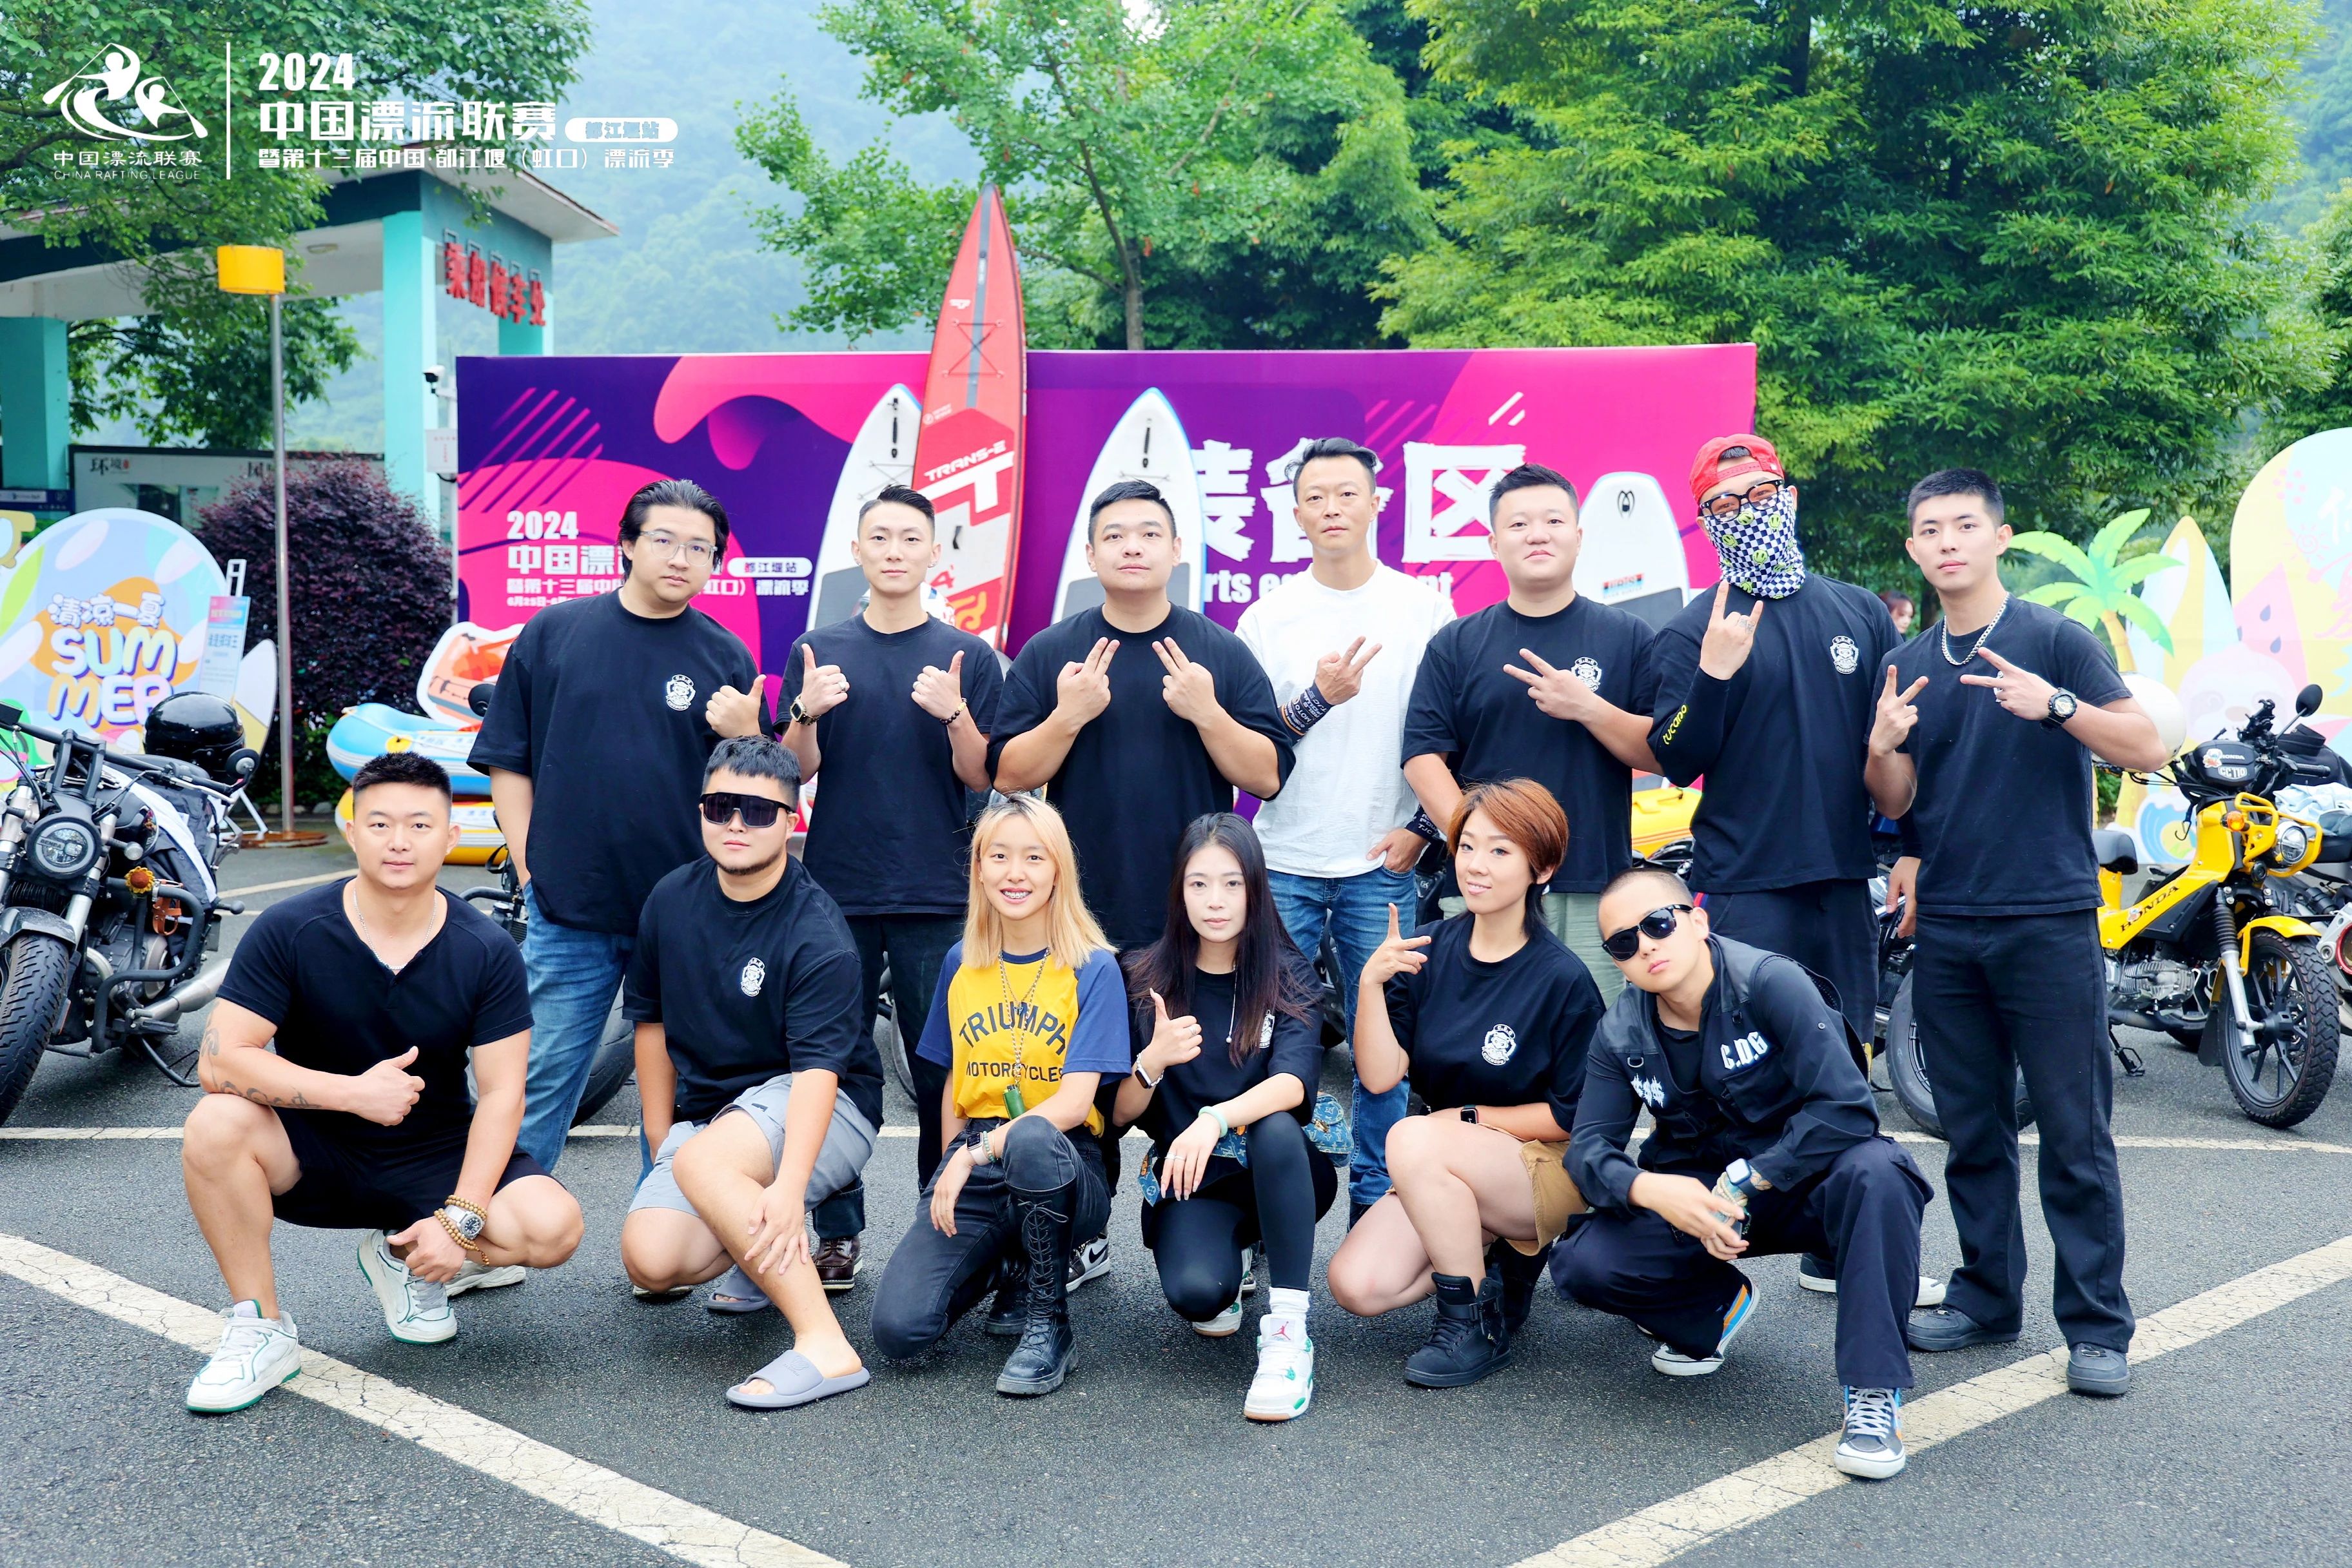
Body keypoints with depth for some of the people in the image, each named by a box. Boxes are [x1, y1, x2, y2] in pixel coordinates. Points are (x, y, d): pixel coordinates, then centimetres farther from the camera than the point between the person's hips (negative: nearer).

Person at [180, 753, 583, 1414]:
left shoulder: (488, 953, -10)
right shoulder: (289, 930, -12)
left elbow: (500, 1095, -11)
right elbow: (218, 1062, -18)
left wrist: (459, 1219, -21)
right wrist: (354, 1092, -27)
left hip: (434, 1158, 1)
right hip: (312, 1154, 0)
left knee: (552, 1228, -24)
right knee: (216, 1126, -31)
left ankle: (404, 1255, 9)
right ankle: (262, 1329, -12)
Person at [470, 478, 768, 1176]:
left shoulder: (726, 658, 4)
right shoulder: (553, 632, 5)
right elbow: (509, 762, 8)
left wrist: (745, 736, -15)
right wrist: (529, 864, 1)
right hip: (568, 913, 0)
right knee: (540, 1081, 5)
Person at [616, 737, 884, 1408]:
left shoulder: (818, 936, -18)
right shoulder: (672, 900, 1)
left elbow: (818, 1069, -29)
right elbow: (650, 1018, 14)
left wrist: (790, 1183, -43)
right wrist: (658, 1134, 12)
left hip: (823, 1109, -6)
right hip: (706, 1112, 6)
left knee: (702, 1161, -36)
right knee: (652, 1263, -17)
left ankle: (824, 1345, -34)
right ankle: (774, 1249, 16)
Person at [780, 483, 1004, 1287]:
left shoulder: (968, 656, 6)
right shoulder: (818, 650, 9)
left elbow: (983, 777, 2)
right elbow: (794, 770, 5)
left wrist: (954, 714, -16)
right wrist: (808, 714, -15)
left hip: (937, 895, -1)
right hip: (838, 890, 1)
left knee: (941, 1071, 1)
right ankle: (837, 1234, 12)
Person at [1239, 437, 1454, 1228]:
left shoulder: (1424, 608, 4)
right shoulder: (1268, 617, 4)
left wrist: (1421, 829, -4)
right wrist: (1317, 699, -16)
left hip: (1382, 864, 0)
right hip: (1284, 863, 0)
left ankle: (1377, 1201, 18)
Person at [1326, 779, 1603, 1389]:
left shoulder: (1563, 979, -14)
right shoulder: (1430, 950, -2)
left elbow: (1574, 1115, -9)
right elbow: (1380, 1075, -9)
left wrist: (1470, 1118, -11)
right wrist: (1372, 983, -22)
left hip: (1546, 1168, -5)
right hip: (1447, 1172, 5)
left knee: (1414, 1138, -33)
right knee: (1355, 1286, -16)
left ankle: (1477, 1323, -15)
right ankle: (1500, 1260, 9)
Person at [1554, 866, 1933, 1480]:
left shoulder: (1771, 983, -19)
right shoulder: (1621, 1033, -3)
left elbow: (1847, 1107, -27)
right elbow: (1589, 1147, -7)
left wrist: (1747, 1182, -27)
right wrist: (1651, 1189, -29)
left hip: (1803, 1180, -4)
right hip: (1695, 1198, 4)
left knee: (1875, 1174, -38)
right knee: (1583, 1263, -21)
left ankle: (1874, 1391, -26)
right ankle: (1717, 1306, 12)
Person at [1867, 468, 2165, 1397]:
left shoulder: (2053, 640, -2)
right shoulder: (1908, 665, 12)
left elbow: (2146, 751, -9)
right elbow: (1897, 804, 11)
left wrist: (2056, 704, -24)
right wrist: (1882, 747, -10)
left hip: (2048, 925, -4)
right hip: (1947, 928, 5)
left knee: (2074, 1135, -1)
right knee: (1973, 1133, 12)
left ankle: (2097, 1326, 8)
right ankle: (1986, 1298, 23)